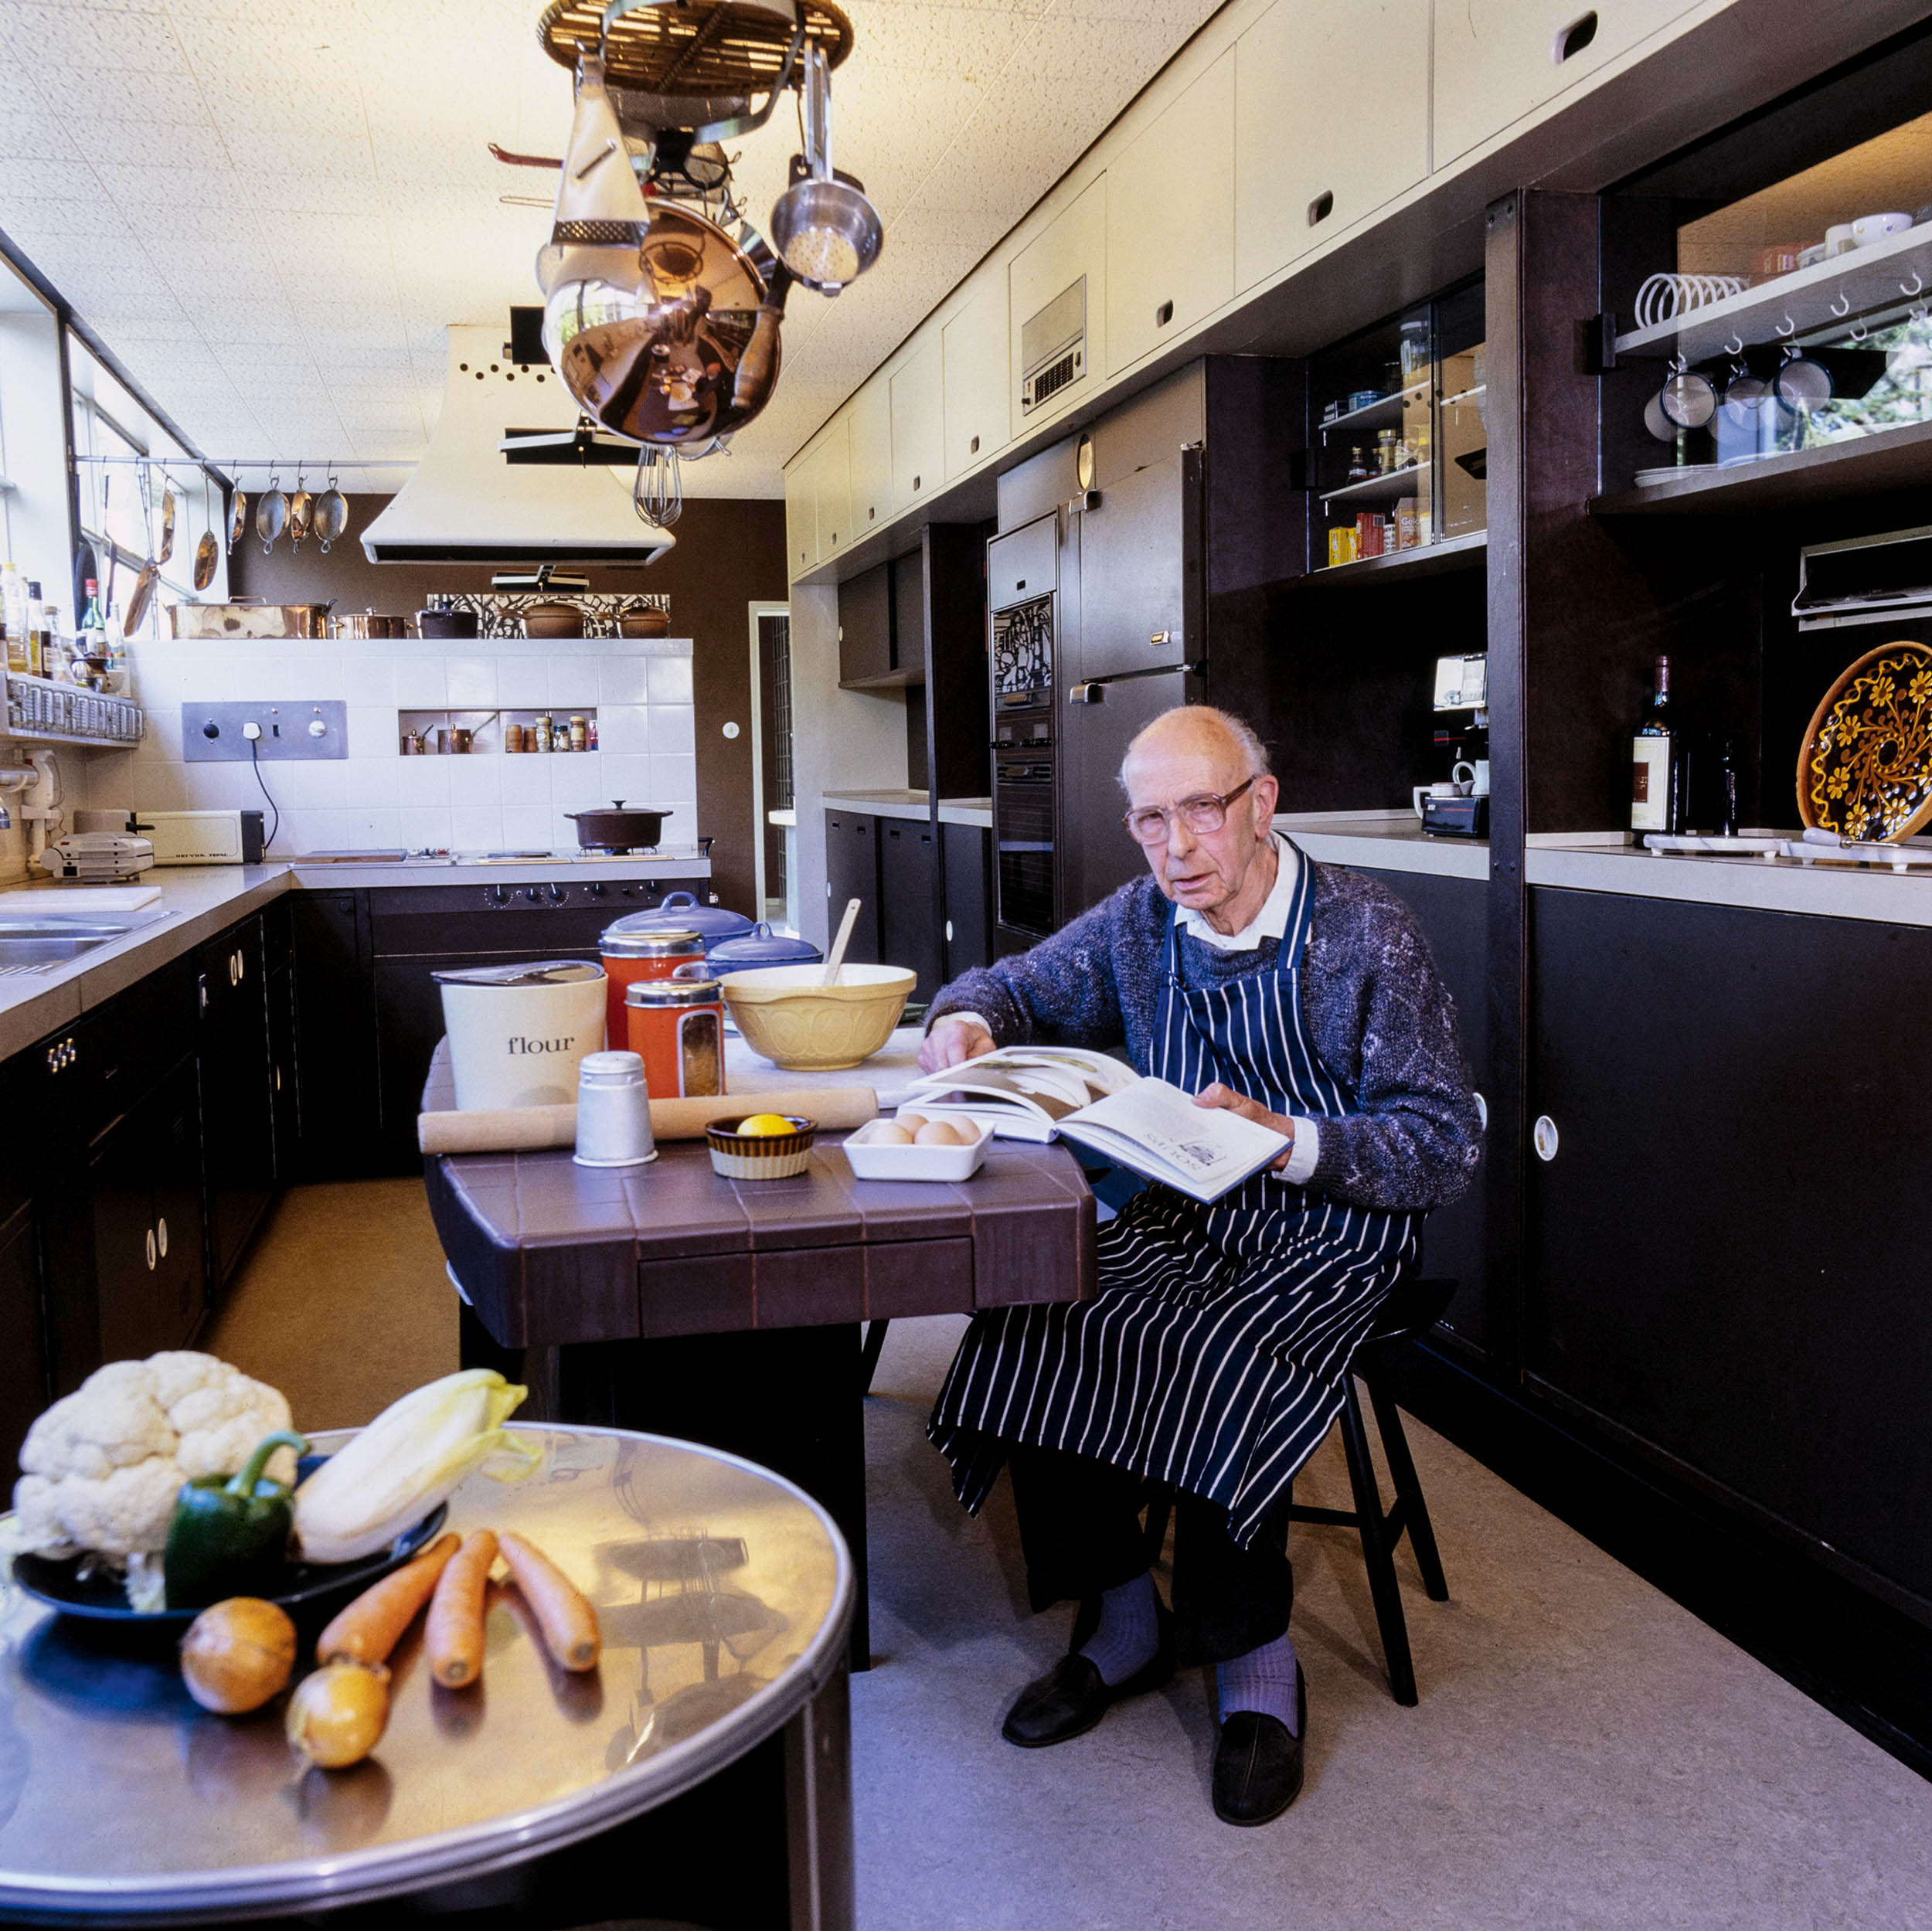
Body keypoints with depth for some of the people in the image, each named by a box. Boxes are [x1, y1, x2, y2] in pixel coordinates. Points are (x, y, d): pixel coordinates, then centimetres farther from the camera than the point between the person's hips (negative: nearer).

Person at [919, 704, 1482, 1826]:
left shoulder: (1365, 933, -11)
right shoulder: (1138, 923, 4)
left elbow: (1448, 1148, -13)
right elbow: (1016, 988, 21)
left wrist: (1289, 1138, -28)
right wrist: (965, 1021, -4)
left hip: (1330, 1234, -4)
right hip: (1178, 1218, 5)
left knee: (1213, 1368, -33)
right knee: (1031, 1329, -21)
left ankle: (1257, 1662, -7)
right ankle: (1124, 1620, 0)